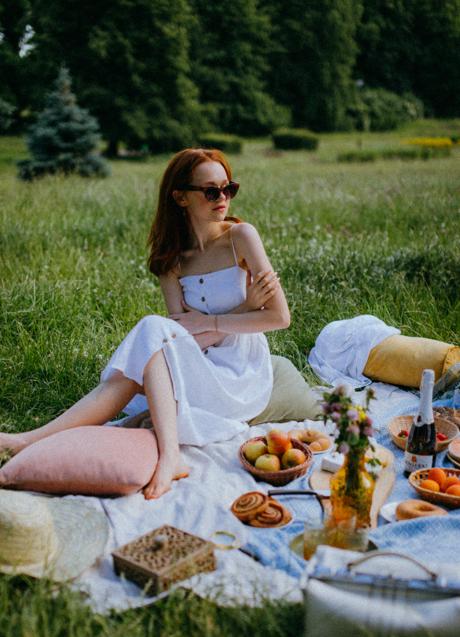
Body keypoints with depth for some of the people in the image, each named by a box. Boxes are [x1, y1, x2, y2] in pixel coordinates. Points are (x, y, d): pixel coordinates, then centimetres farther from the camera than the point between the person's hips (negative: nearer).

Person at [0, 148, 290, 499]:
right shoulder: (170, 257, 7)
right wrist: (246, 306, -17)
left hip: (241, 378, -4)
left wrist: (208, 322, -12)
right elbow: (183, 328, -6)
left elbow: (280, 317, -10)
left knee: (153, 332, -27)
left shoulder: (241, 236, -4)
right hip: (198, 372, 4)